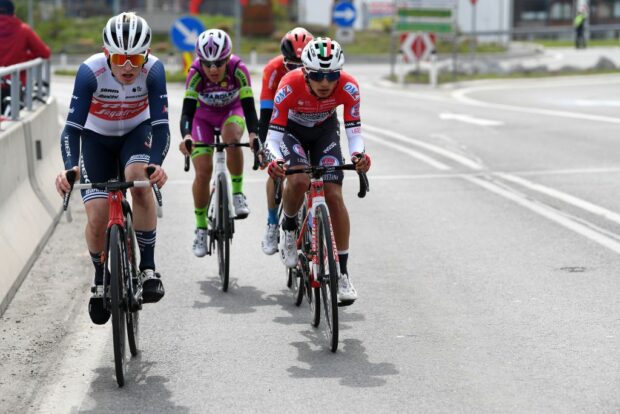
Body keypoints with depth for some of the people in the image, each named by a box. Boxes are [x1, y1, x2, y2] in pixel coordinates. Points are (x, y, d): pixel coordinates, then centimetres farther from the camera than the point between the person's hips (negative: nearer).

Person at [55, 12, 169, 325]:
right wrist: (70, 168, -50)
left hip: (136, 132, 0)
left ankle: (148, 269, -21)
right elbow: (72, 126, -33)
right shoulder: (90, 71, -31)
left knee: (139, 178, -33)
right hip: (97, 137, 0)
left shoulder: (153, 70, -29)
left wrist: (157, 163, -50)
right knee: (97, 217, -12)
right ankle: (101, 281, 17)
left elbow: (161, 124, -31)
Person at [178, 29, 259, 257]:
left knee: (232, 138, -36)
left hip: (232, 111, 0)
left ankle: (238, 193, -17)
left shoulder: (238, 69, -31)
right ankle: (200, 228, 4)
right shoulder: (195, 74, -31)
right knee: (203, 171, -12)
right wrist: (186, 135, -57)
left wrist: (253, 133, -53)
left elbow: (249, 107, -34)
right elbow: (187, 111, -36)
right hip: (204, 116, 0)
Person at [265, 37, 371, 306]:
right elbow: (273, 134, -31)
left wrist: (359, 155, -47)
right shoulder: (290, 86, -36)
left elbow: (354, 131, -26)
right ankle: (288, 228, 2)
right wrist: (275, 159, -52)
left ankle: (342, 272, -3)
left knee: (334, 195, -12)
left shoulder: (348, 87, -31)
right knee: (299, 181, -30)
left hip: (325, 131, 2)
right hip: (291, 130, -2)